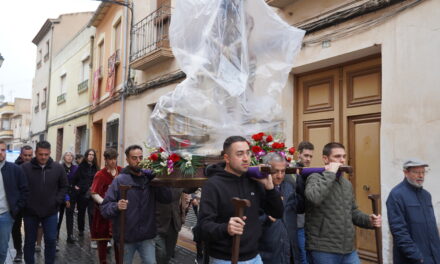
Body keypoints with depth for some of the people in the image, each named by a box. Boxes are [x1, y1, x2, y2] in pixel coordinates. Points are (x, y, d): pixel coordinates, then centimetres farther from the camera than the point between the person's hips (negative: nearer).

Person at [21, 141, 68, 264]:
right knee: (30, 241, 14)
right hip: (30, 212, -1)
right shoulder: (25, 168, -10)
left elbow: (64, 186, 8)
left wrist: (58, 201, -1)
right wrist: (23, 203, -8)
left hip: (51, 212, 1)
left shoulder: (58, 168, -3)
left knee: (51, 240, 7)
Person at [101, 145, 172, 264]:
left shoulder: (150, 179, 2)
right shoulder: (119, 180, -9)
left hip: (147, 235, 2)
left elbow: (167, 199, -6)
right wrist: (116, 206, -32)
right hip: (125, 236, -2)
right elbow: (104, 207, -11)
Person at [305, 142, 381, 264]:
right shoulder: (315, 178, -8)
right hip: (323, 250, -6)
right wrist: (330, 173, -20)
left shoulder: (347, 183, 14)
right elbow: (314, 198, -30)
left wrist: (369, 220, 3)